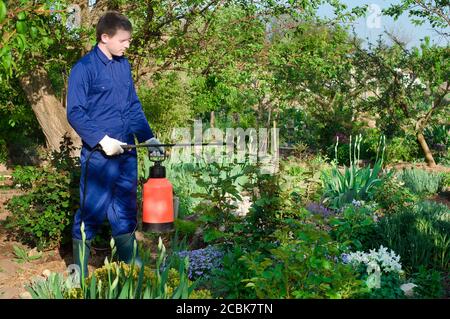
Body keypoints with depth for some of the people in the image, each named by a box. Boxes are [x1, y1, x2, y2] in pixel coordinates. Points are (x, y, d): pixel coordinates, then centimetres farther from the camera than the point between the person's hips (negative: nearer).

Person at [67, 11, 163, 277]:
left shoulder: (124, 65, 10)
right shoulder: (84, 68, -9)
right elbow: (75, 113, -11)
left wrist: (148, 137, 7)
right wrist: (102, 140, -18)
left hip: (127, 152, 6)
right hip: (98, 155, -6)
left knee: (125, 210, 14)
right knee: (91, 211, 2)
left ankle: (130, 262, 27)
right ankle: (80, 272, 15)